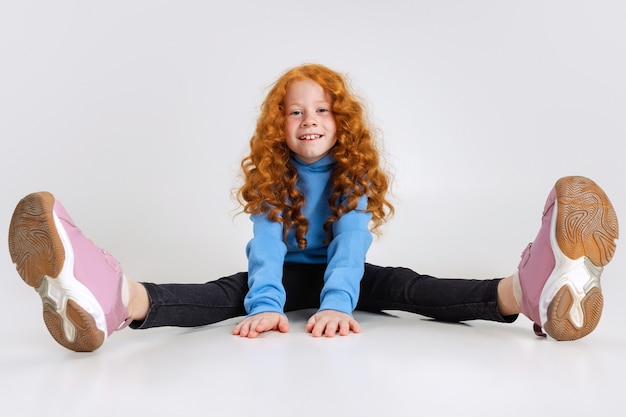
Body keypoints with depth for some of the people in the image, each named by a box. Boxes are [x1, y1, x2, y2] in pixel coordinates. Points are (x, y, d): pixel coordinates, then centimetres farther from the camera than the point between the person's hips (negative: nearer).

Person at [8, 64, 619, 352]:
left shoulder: (354, 173, -7)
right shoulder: (271, 177, -6)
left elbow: (351, 244, -27)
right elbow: (266, 244, -26)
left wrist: (336, 302, -47)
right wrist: (265, 303, -47)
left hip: (341, 277, 1)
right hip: (290, 276, 0)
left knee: (402, 286, -29)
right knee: (232, 290, -31)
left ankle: (527, 291, -62)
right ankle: (115, 298, -66)